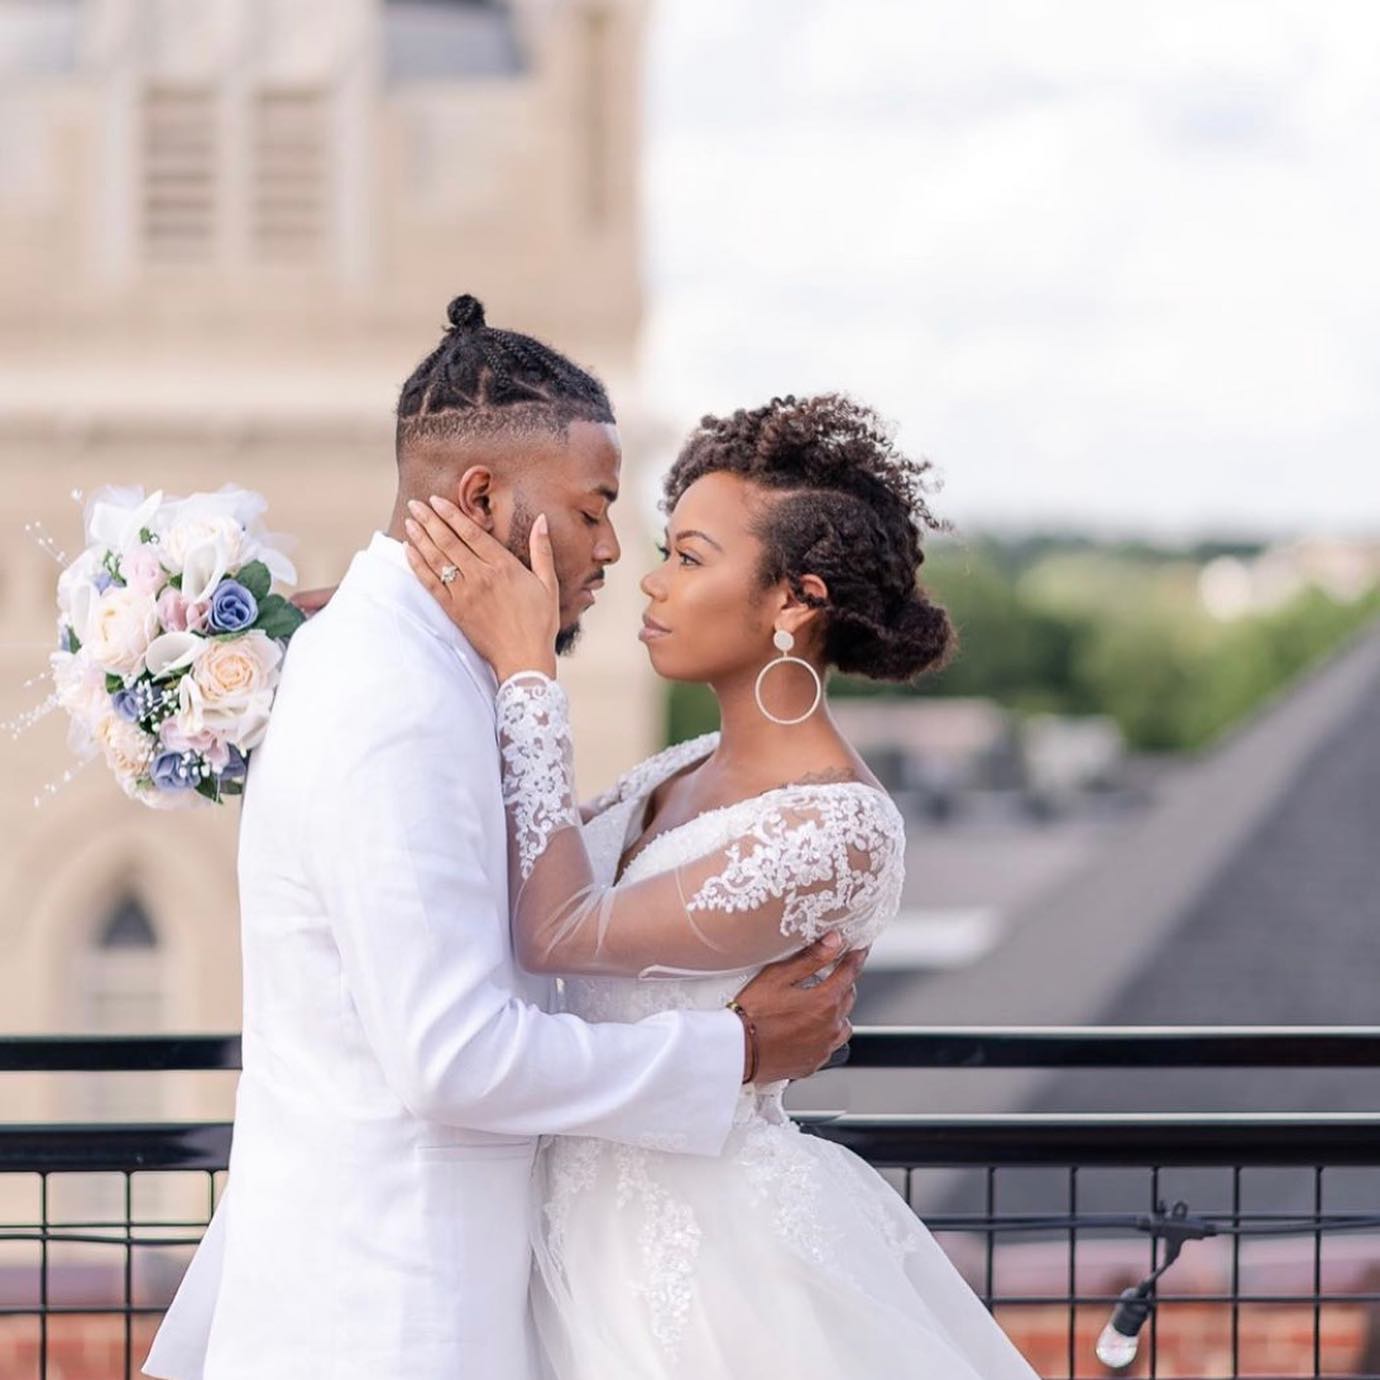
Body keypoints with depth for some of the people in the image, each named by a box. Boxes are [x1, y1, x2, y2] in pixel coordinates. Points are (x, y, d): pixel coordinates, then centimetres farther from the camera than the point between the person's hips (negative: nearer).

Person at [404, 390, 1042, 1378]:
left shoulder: (837, 832, -19)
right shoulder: (683, 777, 7)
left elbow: (556, 929, -22)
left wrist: (522, 668, -18)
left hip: (704, 1252, -8)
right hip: (609, 1233, 8)